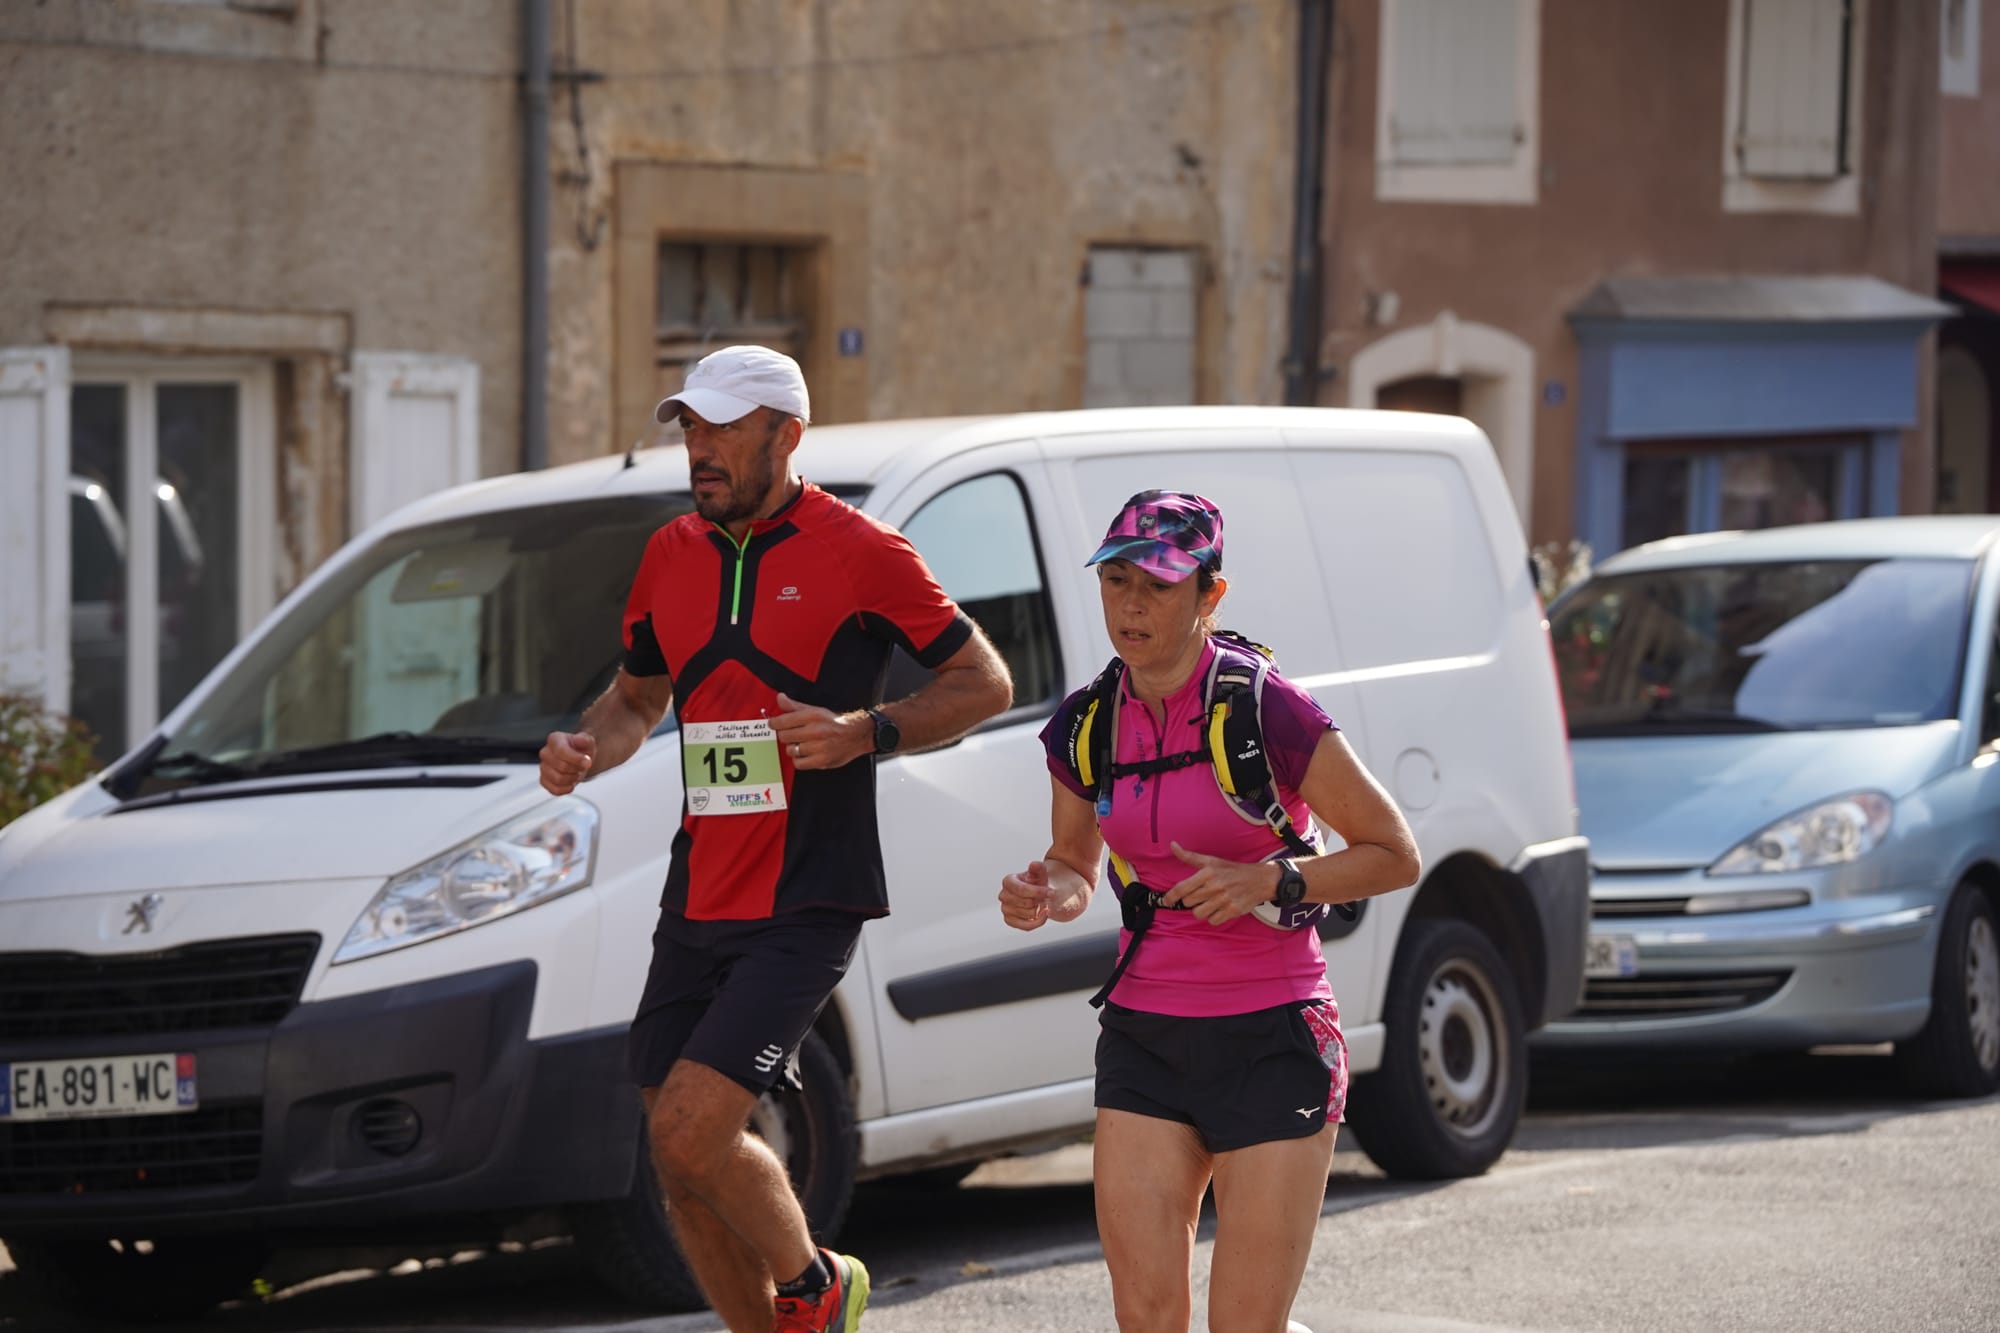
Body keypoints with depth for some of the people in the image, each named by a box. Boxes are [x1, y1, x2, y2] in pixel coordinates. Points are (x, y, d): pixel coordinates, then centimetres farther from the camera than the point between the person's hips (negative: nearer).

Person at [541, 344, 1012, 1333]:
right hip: (697, 906, 6)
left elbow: (985, 682, 0)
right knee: (685, 1174, 6)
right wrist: (586, 748, 5)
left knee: (690, 1132, -17)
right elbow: (639, 694, 26)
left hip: (807, 906, -6)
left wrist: (867, 731, -15)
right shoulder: (670, 556, 11)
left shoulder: (861, 553, -5)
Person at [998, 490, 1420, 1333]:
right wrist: (1050, 895, -6)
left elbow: (1395, 854, -6)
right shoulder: (1085, 725, 2)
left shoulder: (1268, 712, -13)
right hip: (1144, 1042, 5)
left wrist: (1268, 883, -20)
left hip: (1272, 1042, -4)